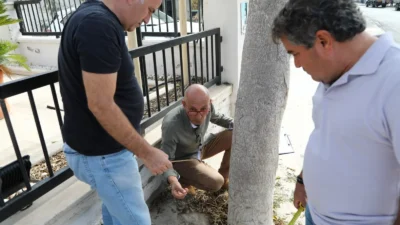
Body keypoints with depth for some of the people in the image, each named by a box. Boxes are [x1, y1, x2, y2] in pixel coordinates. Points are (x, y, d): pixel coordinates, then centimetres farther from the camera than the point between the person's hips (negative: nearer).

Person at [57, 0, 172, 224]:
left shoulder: (96, 18, 7)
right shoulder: (99, 25, -26)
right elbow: (101, 105, -28)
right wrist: (148, 153, -21)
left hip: (104, 147, 10)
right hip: (102, 154, -10)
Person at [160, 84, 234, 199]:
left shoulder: (207, 108, -22)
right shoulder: (171, 125, -38)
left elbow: (217, 118, 4)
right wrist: (173, 181, -48)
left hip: (201, 148, 6)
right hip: (182, 159, -6)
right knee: (215, 183, -27)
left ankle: (224, 177, 9)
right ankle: (183, 179, 2)